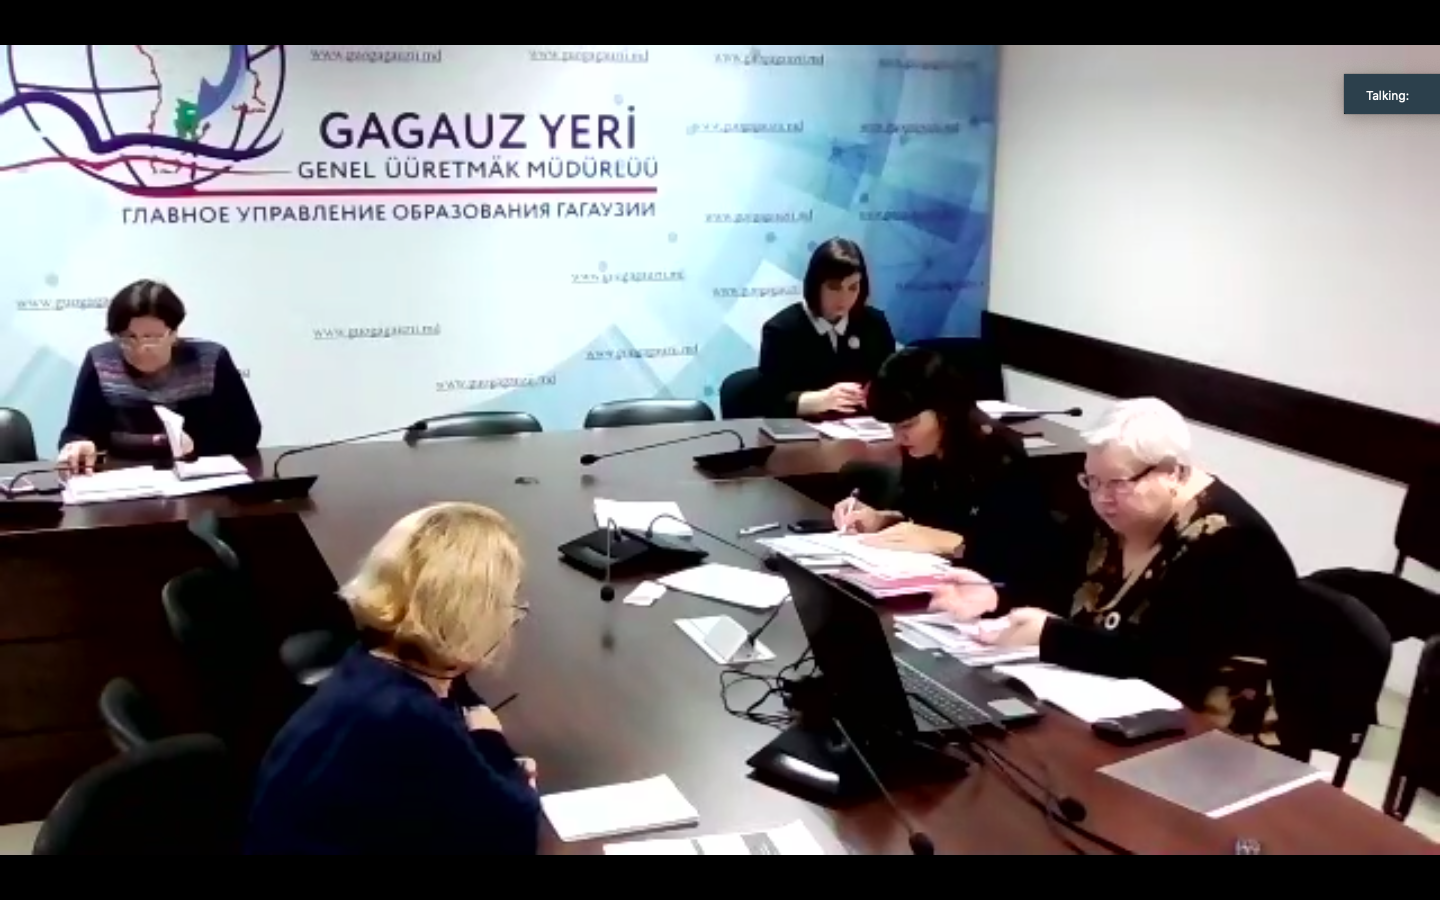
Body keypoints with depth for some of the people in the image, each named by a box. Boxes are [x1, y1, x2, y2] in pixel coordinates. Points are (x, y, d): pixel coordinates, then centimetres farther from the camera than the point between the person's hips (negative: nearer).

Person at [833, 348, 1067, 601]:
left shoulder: (1000, 458, -22)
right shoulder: (921, 451, -2)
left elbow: (1032, 558, -26)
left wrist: (946, 543, -28)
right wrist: (881, 520, -6)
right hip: (950, 580, 7)